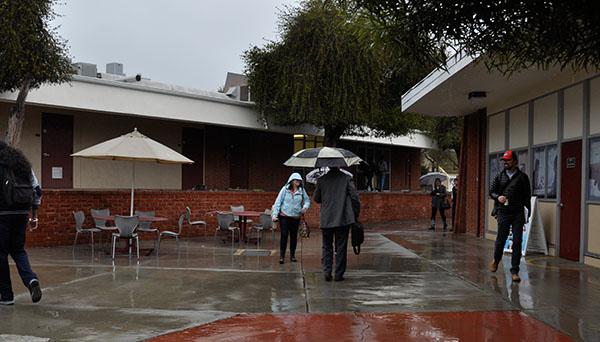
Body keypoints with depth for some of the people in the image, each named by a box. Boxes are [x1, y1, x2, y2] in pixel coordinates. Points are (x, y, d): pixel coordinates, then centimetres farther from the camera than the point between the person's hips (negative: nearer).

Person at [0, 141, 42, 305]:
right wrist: (34, 215, 16)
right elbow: (37, 190, 12)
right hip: (22, 212, 5)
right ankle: (31, 279, -9)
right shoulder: (23, 164, 14)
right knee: (18, 250, 17)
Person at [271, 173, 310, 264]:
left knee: (294, 236, 9)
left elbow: (307, 200, 12)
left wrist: (305, 207, -10)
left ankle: (292, 255, 21)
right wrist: (274, 214, -10)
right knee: (284, 235, -5)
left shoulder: (301, 190, 2)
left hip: (296, 217, 3)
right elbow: (278, 202, -3)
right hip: (284, 216, -2)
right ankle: (282, 256, 1)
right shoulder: (285, 189, -4)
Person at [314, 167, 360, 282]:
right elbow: (355, 197, -5)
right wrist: (356, 215, 4)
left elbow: (316, 199, 8)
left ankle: (327, 272, 3)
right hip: (343, 220, -1)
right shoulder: (346, 178, -4)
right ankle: (339, 274, 9)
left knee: (327, 247, 13)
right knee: (341, 247, 7)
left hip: (326, 220, 1)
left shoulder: (322, 180, 0)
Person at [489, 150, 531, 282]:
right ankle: (496, 260, 34)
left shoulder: (522, 177, 3)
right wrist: (498, 197, -10)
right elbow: (491, 191, 13)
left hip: (518, 214, -1)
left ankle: (514, 271, 6)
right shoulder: (499, 176, 9)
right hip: (503, 213, 1)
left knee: (517, 242, -2)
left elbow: (527, 196, 3)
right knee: (500, 239, 6)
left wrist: (528, 214, -2)